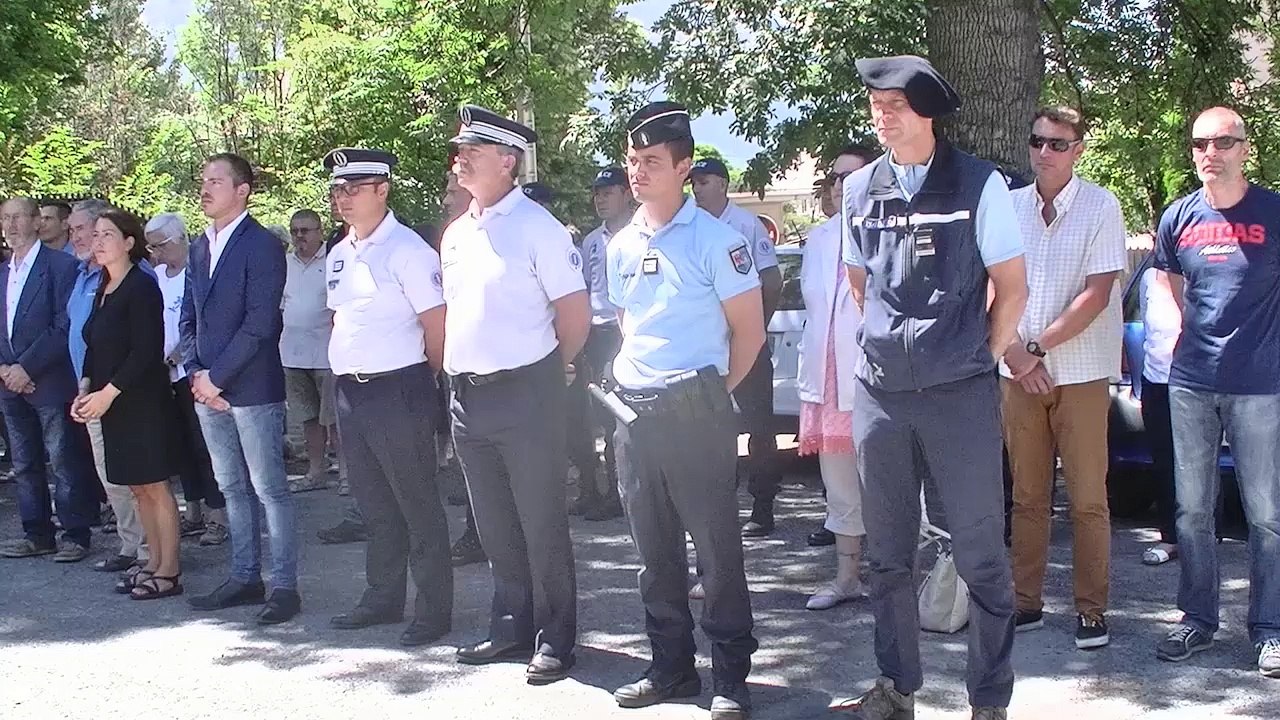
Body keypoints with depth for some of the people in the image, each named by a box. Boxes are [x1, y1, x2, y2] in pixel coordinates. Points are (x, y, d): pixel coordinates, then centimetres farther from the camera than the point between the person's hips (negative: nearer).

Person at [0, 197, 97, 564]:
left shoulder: (61, 265, -8)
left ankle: (75, 534, 8)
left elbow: (64, 327, -13)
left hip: (50, 383, -7)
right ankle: (37, 534, 20)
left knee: (64, 464, -1)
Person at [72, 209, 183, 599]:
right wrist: (85, 389, 1)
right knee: (138, 488, 12)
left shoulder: (141, 286, -12)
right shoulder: (103, 288, 13)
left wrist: (107, 393, -17)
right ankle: (154, 563, 20)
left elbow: (146, 351, -18)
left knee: (155, 486, -2)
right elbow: (96, 347, 15)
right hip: (109, 403, 8)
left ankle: (169, 571, 4)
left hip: (143, 402, -8)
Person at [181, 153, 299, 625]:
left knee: (269, 489, -2)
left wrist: (216, 376, -15)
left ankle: (284, 586, 4)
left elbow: (260, 323, -16)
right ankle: (245, 578, 23)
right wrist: (196, 373, 1)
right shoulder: (199, 248, 14)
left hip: (252, 387, -8)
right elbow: (189, 317, 16)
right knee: (232, 488, 14)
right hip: (208, 388, 8)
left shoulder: (263, 246, -10)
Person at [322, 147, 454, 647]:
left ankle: (433, 610, 11)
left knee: (418, 504, 1)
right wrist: (346, 374, 14)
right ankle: (382, 598, 31)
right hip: (349, 393, 8)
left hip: (397, 391, -8)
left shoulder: (406, 250, -11)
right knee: (374, 505, 18)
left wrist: (424, 382, -1)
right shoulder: (338, 256, 13)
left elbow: (437, 326, -12)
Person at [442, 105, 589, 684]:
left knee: (542, 526, 2)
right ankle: (511, 627, 29)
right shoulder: (456, 234, 12)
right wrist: (455, 372, 16)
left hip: (525, 396, -7)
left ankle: (555, 640, 13)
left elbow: (576, 315, -10)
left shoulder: (538, 228, -10)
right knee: (495, 527, 16)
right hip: (467, 393, 7)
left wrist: (544, 372, 0)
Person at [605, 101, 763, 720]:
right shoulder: (622, 245, 11)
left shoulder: (715, 239, -7)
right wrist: (630, 379, 14)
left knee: (717, 546, -1)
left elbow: (749, 331, -5)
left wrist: (711, 393, 0)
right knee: (653, 548, 12)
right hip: (633, 410, 6)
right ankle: (671, 668, 25)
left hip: (695, 411, -6)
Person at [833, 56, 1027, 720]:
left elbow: (1012, 286, 0)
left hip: (960, 393, -4)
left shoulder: (978, 184, -6)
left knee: (980, 555, 1)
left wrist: (980, 358, 3)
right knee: (887, 554, 12)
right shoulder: (859, 189, 7)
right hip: (879, 392, 4)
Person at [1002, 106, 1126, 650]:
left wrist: (1036, 347, -12)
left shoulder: (1101, 207, -4)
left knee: (1087, 499, -1)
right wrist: (1016, 355, -7)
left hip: (1081, 374, -3)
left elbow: (1097, 295, -10)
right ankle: (1027, 602, 16)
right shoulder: (1009, 207, 6)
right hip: (1019, 373, 3)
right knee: (1028, 496, 8)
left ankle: (1091, 610, 8)